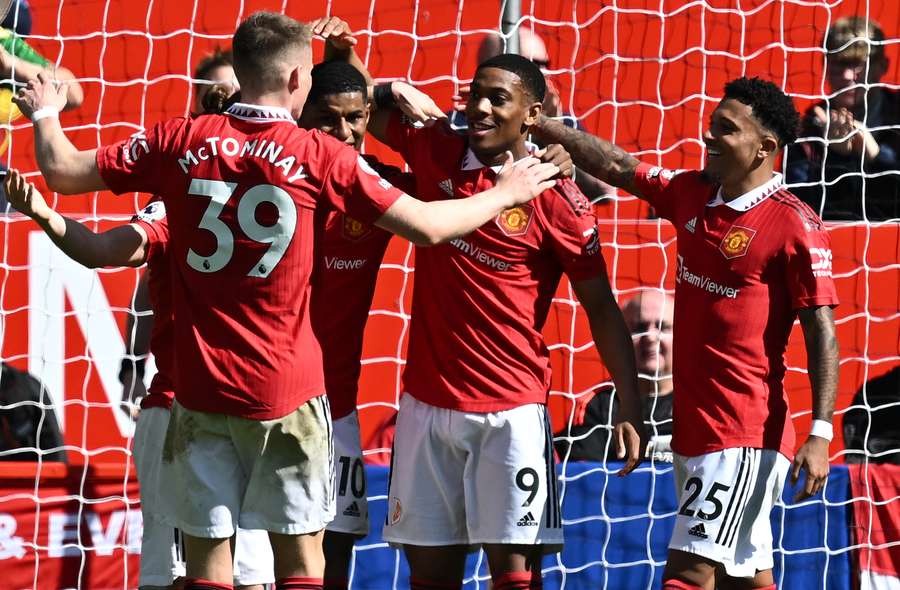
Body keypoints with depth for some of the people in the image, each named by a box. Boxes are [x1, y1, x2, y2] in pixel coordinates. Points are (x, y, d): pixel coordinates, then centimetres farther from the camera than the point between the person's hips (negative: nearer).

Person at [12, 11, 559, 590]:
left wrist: (45, 116, 24)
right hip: (287, 390, -2)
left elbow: (63, 171, 3)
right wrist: (507, 193, 12)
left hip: (201, 388, 2)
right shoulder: (321, 156, -7)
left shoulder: (181, 141, -2)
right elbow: (428, 226, -4)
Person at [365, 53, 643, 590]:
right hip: (427, 402, 4)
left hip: (511, 414, -4)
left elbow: (601, 308, -2)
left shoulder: (557, 199, -7)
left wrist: (630, 407, -7)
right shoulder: (438, 154, 4)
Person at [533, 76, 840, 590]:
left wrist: (820, 434, -21)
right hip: (694, 427, 8)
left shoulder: (795, 225, -13)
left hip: (745, 435, -8)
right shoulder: (693, 195, 9)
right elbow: (618, 168, 20)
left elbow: (822, 334, -14)